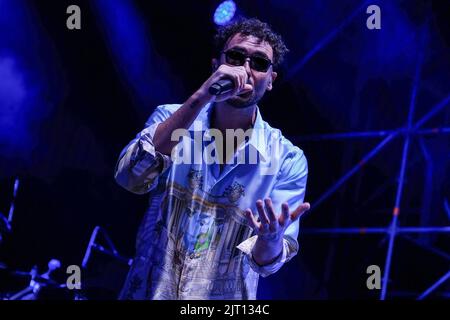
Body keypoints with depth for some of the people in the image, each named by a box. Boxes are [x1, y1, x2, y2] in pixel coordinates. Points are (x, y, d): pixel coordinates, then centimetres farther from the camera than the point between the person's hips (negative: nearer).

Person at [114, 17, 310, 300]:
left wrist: (271, 238, -31)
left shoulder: (288, 160, -4)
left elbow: (267, 261, -9)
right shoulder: (172, 119, 0)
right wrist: (200, 99, -24)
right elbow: (129, 177, -19)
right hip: (148, 291, 1)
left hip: (224, 299, -1)